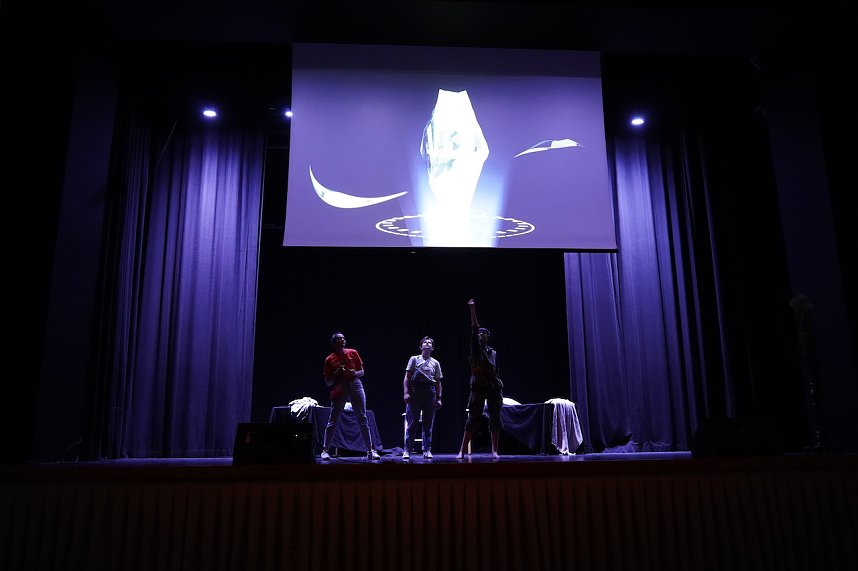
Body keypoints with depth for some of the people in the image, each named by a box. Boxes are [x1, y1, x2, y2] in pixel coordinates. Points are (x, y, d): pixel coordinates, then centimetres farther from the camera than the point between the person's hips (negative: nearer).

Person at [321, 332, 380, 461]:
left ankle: (370, 450, 1)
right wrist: (337, 373, -10)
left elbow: (362, 372, 14)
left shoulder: (353, 353, 11)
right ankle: (325, 450, 6)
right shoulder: (330, 359, 6)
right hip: (339, 389, -1)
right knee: (333, 421, -1)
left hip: (355, 384, 1)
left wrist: (354, 373, -8)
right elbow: (328, 382, 6)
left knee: (362, 419, -1)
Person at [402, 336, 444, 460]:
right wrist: (406, 392, -7)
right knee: (410, 423, -5)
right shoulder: (414, 359, 9)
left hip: (430, 393, 3)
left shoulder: (435, 363, 17)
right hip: (415, 392, -2)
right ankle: (407, 451, -1)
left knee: (428, 424, 3)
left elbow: (438, 382, 16)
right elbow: (407, 377, 4)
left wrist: (439, 398, 9)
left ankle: (427, 450, 9)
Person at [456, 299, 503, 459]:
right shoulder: (475, 348, 6)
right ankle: (462, 450, -3)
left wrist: (500, 390, 13)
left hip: (494, 387, 3)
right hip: (478, 387, -3)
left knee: (495, 419, 1)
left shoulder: (493, 352, 16)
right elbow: (474, 328, -3)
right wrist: (472, 309, -10)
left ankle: (494, 451, 8)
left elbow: (496, 371, 18)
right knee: (472, 418, -5)